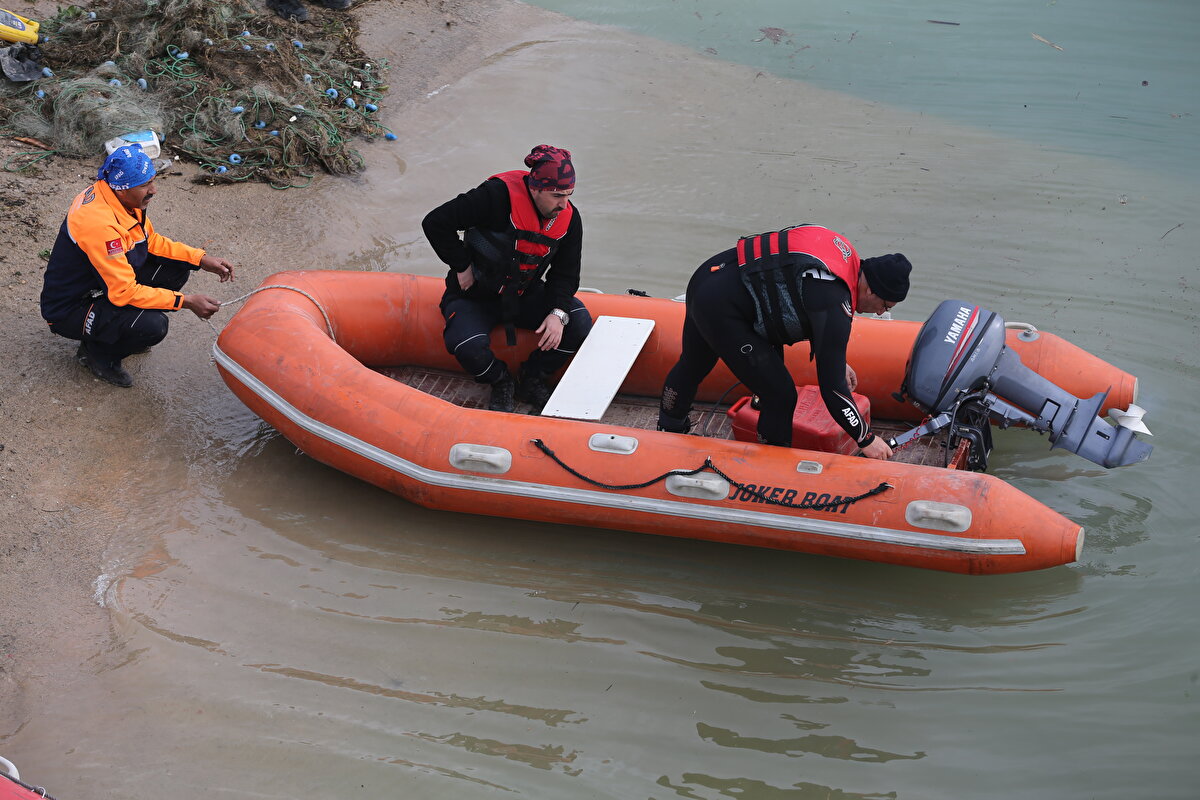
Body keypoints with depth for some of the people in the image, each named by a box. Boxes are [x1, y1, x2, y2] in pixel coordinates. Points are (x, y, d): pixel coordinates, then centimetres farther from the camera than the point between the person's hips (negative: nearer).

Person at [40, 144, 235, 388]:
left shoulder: (119, 196, -6)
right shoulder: (99, 223, -33)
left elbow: (151, 241, 9)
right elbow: (125, 292, -30)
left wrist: (202, 259, -3)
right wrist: (186, 302, -26)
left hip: (101, 285, 9)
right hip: (69, 310, -9)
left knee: (177, 267, 1)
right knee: (153, 326, -30)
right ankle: (98, 351, 0)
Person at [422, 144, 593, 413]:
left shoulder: (569, 218, -8)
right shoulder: (498, 196, -27)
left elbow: (565, 273, 1)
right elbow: (435, 222, -21)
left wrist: (558, 313, -18)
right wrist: (462, 267, -15)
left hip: (526, 296, 5)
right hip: (474, 296, -4)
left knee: (579, 323, -18)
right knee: (469, 347, -34)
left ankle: (532, 381, 4)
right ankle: (501, 382, 2)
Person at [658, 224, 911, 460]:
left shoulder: (846, 256, 2)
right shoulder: (836, 305, -22)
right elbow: (831, 386, -19)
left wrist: (837, 361, 24)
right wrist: (866, 440, -9)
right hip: (721, 310, -10)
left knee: (692, 366, 32)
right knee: (780, 395, -2)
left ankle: (668, 431, 57)